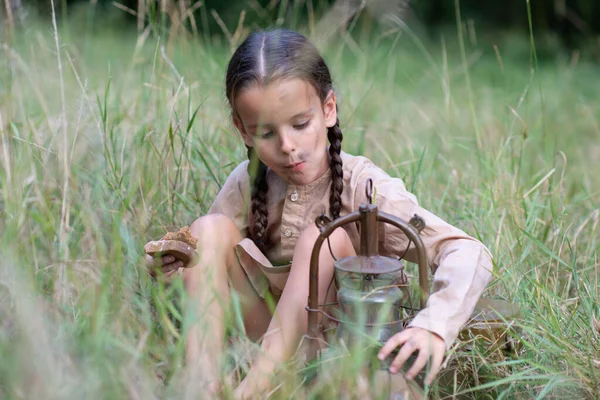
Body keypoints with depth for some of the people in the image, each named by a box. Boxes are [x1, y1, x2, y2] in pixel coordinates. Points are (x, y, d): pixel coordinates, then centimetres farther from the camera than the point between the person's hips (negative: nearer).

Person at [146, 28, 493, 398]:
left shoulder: (362, 185, -19)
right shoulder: (246, 183, -7)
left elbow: (470, 255, -28)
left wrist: (433, 327, -47)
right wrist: (177, 260, -24)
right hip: (264, 333, 3)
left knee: (324, 237, -29)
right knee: (210, 229, -17)